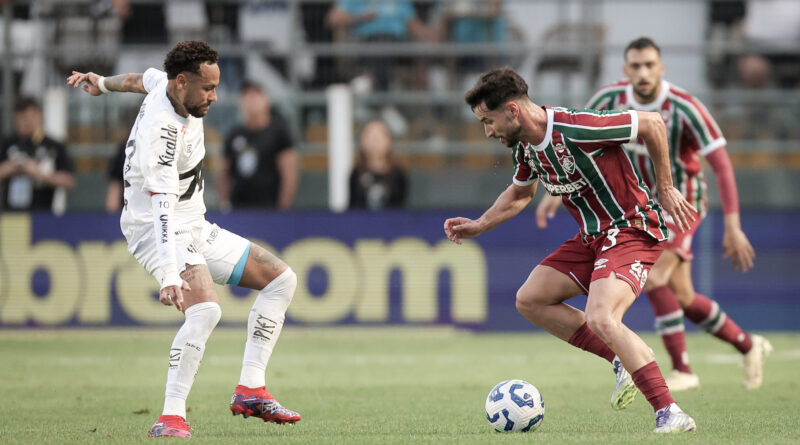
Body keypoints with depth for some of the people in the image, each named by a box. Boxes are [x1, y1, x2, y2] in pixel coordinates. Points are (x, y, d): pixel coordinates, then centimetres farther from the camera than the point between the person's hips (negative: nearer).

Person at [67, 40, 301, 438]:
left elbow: (146, 79, 25)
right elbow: (162, 206, -39)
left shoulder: (168, 87, 1)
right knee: (205, 308, -34)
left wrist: (102, 84, 47)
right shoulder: (161, 130, -28)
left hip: (195, 229, 10)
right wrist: (170, 275, -49)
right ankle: (171, 417, -33)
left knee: (281, 279, 7)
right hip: (157, 231, -10)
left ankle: (250, 390, 3)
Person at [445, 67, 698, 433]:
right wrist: (478, 226, 15)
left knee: (600, 319, -28)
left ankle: (670, 413, -26)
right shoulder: (524, 146, 3)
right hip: (592, 237, 10)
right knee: (530, 300, 7)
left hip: (632, 230, -10)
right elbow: (520, 193, 26)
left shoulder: (576, 129, -25)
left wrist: (665, 188, -10)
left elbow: (652, 123, -17)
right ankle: (625, 360, 9)